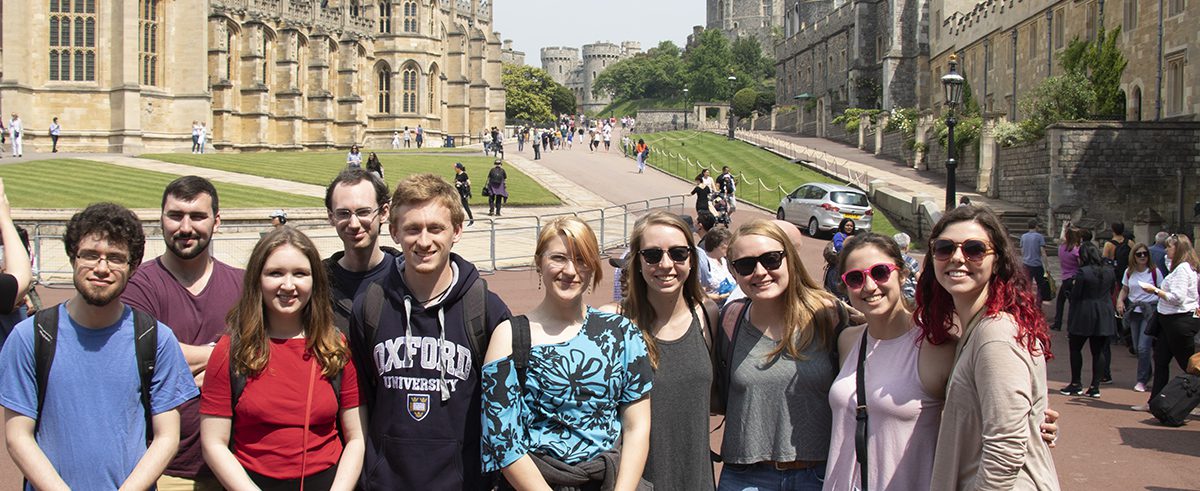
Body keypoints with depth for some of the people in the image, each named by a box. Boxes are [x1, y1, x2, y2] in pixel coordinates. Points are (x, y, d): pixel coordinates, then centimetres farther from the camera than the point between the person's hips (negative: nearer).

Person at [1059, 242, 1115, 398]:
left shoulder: (1083, 272, -13)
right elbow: (1110, 290, 13)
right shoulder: (1109, 271, 3)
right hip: (1105, 314, 5)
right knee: (1099, 351, 7)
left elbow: (1075, 296, -10)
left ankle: (1076, 384, 11)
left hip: (1084, 315, -5)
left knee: (1075, 348, 10)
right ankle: (1095, 386, 7)